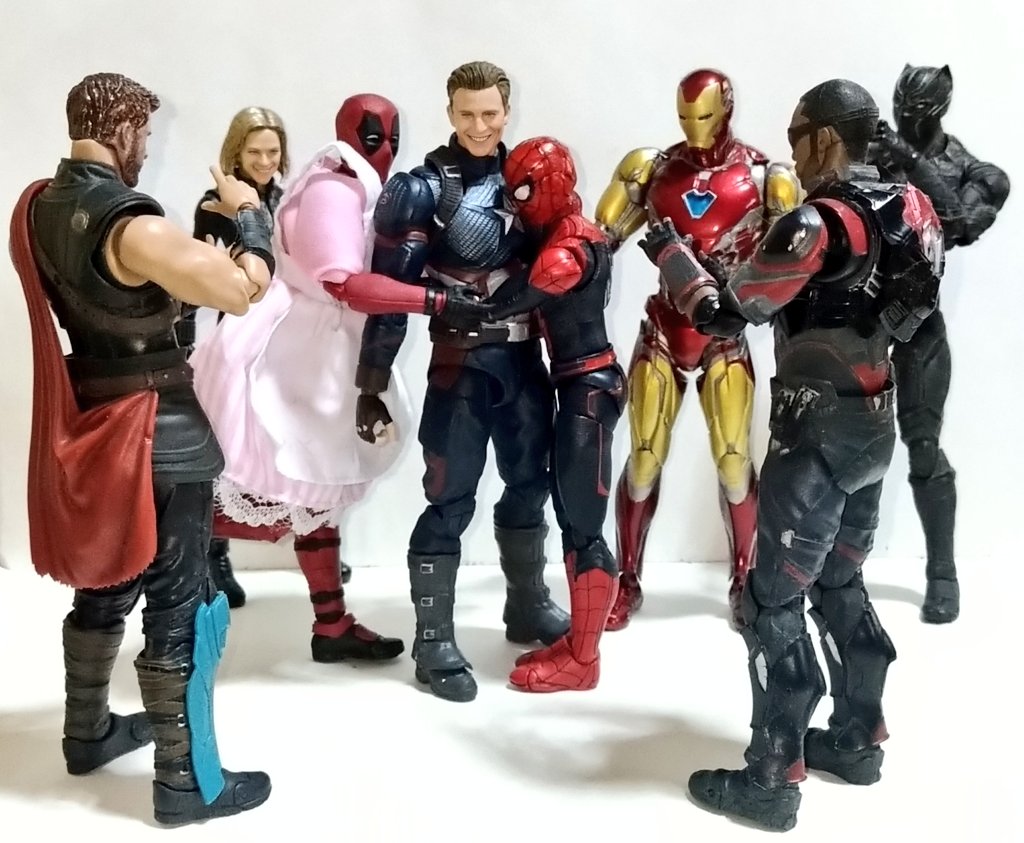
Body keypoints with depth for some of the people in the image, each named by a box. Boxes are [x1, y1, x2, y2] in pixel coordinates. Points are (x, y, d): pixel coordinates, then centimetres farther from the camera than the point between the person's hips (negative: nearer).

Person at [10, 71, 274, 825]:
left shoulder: (39, 206, 4)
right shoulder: (134, 226, -24)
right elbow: (244, 292, -23)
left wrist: (199, 239, 8)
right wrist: (250, 214, -7)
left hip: (88, 414, 9)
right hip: (158, 428, -9)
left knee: (105, 579, 23)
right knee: (180, 604, 1)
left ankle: (88, 733, 40)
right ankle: (188, 783, 12)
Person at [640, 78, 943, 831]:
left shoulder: (819, 221, -20)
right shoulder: (910, 207, 6)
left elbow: (726, 315, -19)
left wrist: (668, 249, -4)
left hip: (817, 430, -9)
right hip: (875, 423, 9)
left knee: (774, 600, -1)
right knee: (840, 583, 21)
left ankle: (773, 782, 6)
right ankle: (859, 740, 33)